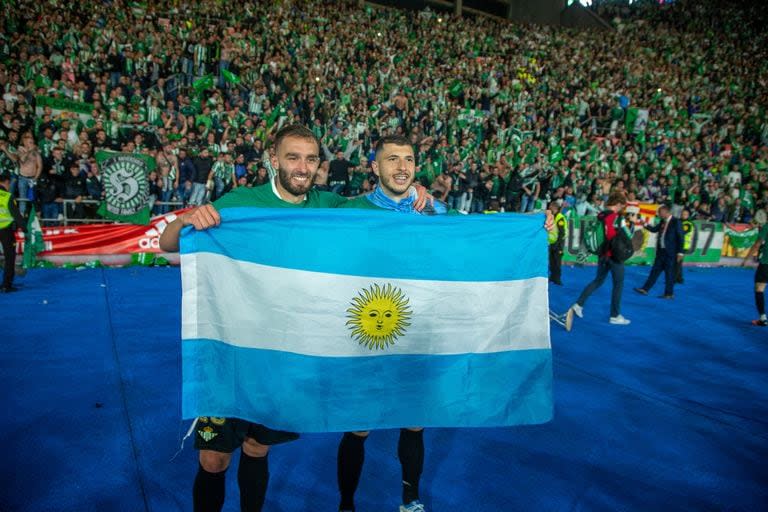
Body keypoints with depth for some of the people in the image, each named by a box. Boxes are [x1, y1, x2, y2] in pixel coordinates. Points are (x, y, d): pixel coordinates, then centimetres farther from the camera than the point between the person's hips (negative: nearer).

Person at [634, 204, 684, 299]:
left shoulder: (676, 222, -11)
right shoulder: (663, 222, 8)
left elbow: (680, 238, -12)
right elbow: (654, 229, 19)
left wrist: (680, 252, -14)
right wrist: (645, 225, 1)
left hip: (670, 253, -7)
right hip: (661, 251, 7)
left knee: (669, 273, 1)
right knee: (655, 270, 9)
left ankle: (669, 293, 11)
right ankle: (645, 289, 10)